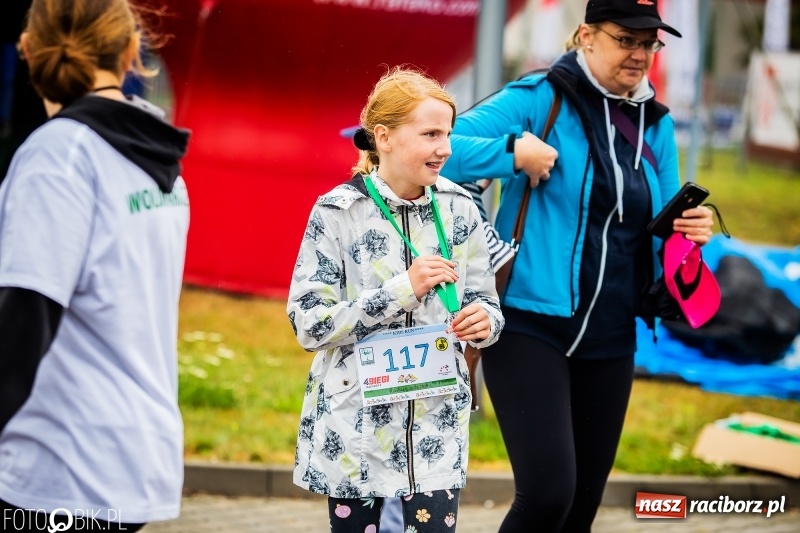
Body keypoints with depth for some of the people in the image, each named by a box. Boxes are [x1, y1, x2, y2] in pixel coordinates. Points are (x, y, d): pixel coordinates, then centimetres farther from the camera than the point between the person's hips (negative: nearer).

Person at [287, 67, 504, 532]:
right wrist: (402, 290, -20)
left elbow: (486, 304, 9)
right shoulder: (338, 213, -9)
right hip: (355, 422, -2)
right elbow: (310, 324, -13)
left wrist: (484, 322, -15)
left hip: (434, 421, 2)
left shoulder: (458, 210, 1)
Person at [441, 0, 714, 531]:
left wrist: (690, 230, -7)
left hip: (610, 341, 6)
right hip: (531, 327, -6)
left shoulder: (657, 126, 10)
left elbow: (659, 234, 14)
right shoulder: (539, 99, -6)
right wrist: (513, 153, -22)